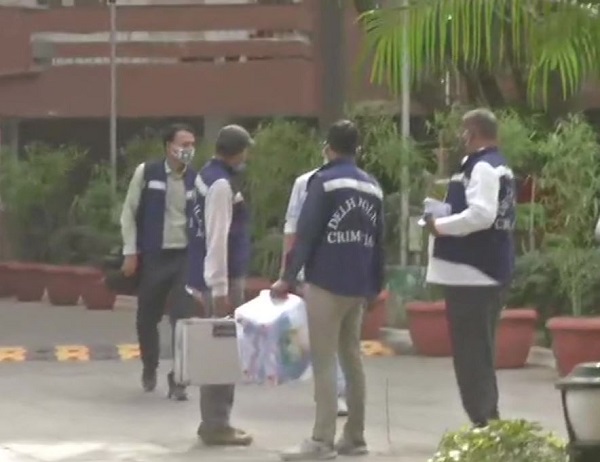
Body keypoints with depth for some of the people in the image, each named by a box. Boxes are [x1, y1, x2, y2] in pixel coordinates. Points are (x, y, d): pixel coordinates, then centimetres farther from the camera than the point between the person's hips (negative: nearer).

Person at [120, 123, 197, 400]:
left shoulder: (196, 180, 1)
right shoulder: (146, 173, -3)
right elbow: (129, 213, 1)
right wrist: (130, 252, -3)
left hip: (186, 257, 1)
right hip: (153, 256, -1)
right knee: (147, 317, 10)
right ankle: (149, 369, 33)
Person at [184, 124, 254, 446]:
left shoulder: (209, 175, 13)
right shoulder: (221, 184, -18)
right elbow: (217, 238, -22)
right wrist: (220, 288, -22)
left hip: (214, 276, 10)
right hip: (222, 278, -10)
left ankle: (214, 421, 21)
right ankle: (216, 425, -1)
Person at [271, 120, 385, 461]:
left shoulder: (324, 181, -7)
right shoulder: (373, 187, 12)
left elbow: (306, 233, -12)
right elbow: (379, 240, 15)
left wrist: (288, 277, -7)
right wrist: (376, 285, 22)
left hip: (326, 282, -6)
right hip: (359, 287, 6)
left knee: (324, 361, -6)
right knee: (352, 358, 14)